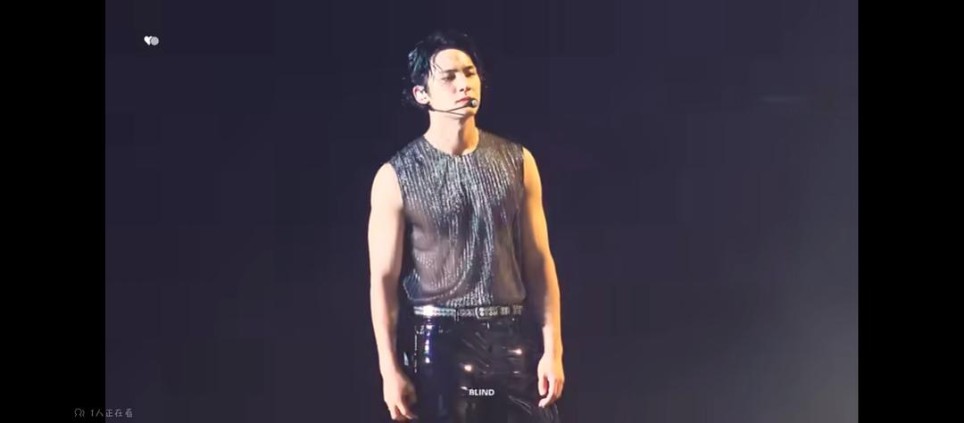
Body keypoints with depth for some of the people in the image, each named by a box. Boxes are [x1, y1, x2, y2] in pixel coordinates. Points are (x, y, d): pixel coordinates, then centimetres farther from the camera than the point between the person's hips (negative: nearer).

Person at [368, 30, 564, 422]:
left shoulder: (517, 162, 3)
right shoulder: (396, 176, -4)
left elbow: (539, 262, 4)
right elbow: (384, 279, -3)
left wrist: (553, 348, -1)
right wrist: (390, 369, -7)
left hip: (514, 339, 3)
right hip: (442, 342, -2)